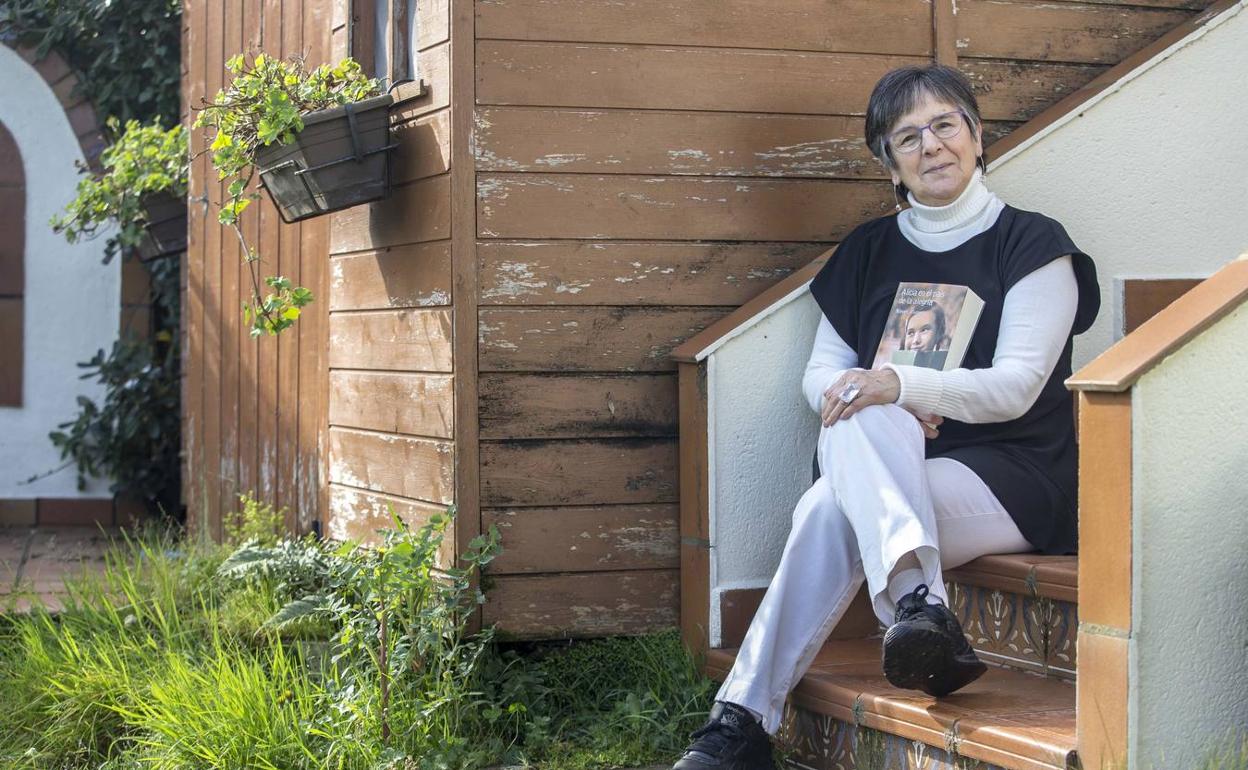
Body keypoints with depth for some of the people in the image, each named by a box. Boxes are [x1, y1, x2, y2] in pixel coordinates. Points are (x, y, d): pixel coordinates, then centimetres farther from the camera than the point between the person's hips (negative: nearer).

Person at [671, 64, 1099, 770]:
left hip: (1014, 475, -4)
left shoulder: (1032, 245, 0)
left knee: (832, 511, -31)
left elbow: (1015, 388, -11)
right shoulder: (869, 253, 15)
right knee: (854, 419, -32)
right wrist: (888, 416, -12)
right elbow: (821, 373, 11)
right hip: (897, 470, 4)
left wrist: (899, 385, -27)